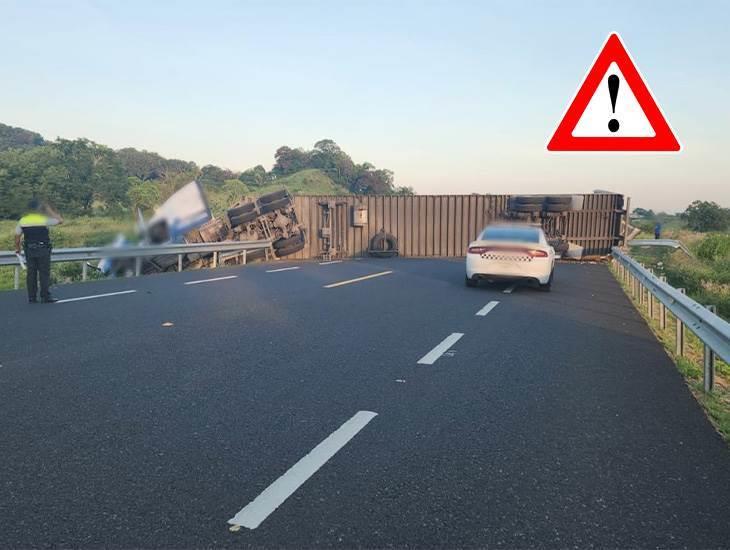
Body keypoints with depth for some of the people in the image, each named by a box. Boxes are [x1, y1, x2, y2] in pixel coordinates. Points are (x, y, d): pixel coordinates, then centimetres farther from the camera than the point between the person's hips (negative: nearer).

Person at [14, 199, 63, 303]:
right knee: (44, 273, 0)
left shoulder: (22, 221, 4)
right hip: (43, 250, -4)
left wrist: (17, 248, 20)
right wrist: (50, 211, 8)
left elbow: (17, 236, 7)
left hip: (29, 250, 4)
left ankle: (32, 297, 11)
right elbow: (60, 220, -1)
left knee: (31, 273, 8)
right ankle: (45, 296, 0)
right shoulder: (44, 219, -9)